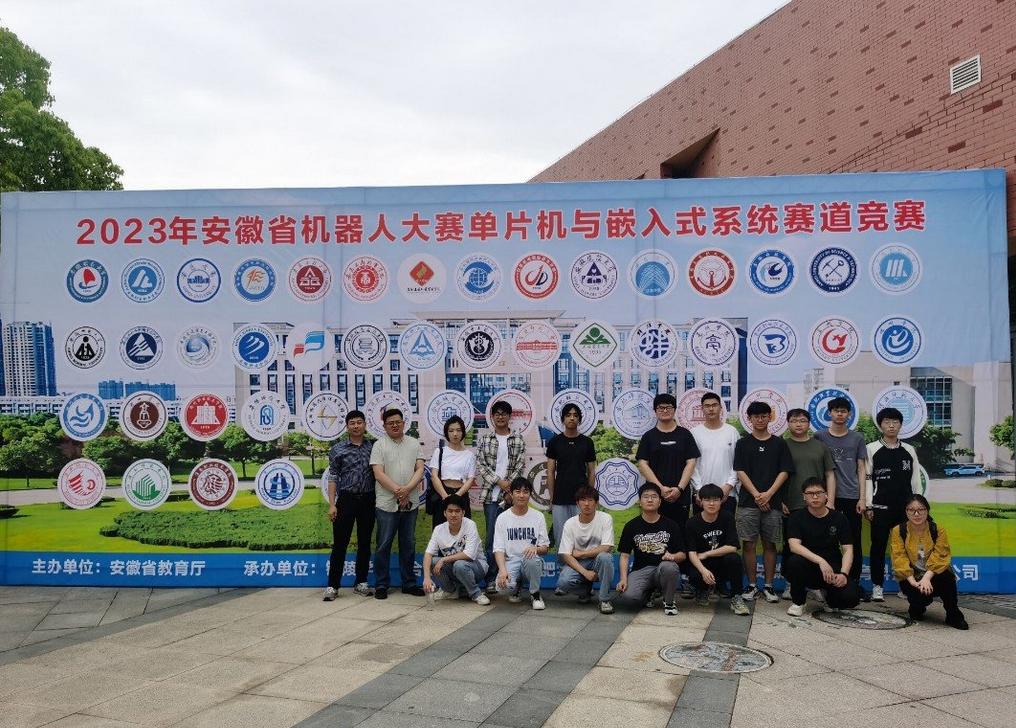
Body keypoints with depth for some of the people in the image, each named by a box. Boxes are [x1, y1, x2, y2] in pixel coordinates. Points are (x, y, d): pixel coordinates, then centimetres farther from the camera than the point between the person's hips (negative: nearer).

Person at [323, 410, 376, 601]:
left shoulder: (373, 446, 6)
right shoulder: (338, 449, 1)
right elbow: (333, 478, 0)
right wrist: (332, 505, -7)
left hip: (368, 500, 2)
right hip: (346, 499, -2)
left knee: (365, 543, 9)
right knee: (340, 543, 0)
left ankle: (361, 582, 19)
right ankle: (332, 586, 6)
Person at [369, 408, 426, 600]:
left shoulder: (414, 443, 10)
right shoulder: (379, 445, 1)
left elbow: (420, 470, 2)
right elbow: (379, 474, -8)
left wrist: (407, 489, -14)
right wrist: (397, 490, -17)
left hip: (411, 502, 3)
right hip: (387, 503, -3)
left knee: (409, 544, 10)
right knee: (384, 545, 2)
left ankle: (409, 583, 19)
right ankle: (381, 585, 11)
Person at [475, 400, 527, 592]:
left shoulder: (518, 440, 7)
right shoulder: (484, 439, 8)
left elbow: (520, 467, 1)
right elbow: (480, 465, 0)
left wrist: (509, 487, -10)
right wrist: (499, 482, -10)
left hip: (511, 494, 0)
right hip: (491, 494, 0)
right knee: (491, 536, -1)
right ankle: (491, 580, 3)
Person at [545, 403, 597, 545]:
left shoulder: (587, 442, 4)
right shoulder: (555, 441, 3)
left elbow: (591, 472, 8)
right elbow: (550, 472, 4)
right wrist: (551, 497, 0)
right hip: (560, 499, 0)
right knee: (561, 538, 3)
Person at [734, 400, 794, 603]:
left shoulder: (779, 443, 8)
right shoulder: (743, 443, 6)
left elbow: (784, 472, 3)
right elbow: (740, 472, -1)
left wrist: (768, 494, -9)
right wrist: (756, 495, -11)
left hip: (772, 501, 1)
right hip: (748, 501, -1)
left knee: (770, 544, 5)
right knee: (748, 544, 0)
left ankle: (768, 586, 13)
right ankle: (752, 585, 9)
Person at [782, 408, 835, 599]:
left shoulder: (820, 446, 10)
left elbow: (830, 475, 10)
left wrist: (830, 502, 1)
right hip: (790, 508, -1)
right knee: (790, 547, 4)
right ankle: (790, 583, 14)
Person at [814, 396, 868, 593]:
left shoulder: (857, 438, 8)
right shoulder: (819, 437, 4)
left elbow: (861, 469, 7)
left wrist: (862, 498, 0)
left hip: (852, 496, 1)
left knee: (855, 542, 5)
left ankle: (855, 583, 14)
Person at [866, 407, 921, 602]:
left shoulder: (909, 451, 10)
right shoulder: (872, 449, 1)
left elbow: (915, 480, 12)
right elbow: (867, 478, -2)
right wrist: (868, 506, -7)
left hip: (905, 507, 3)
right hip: (880, 507, -3)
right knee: (878, 546, 0)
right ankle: (877, 587, 8)